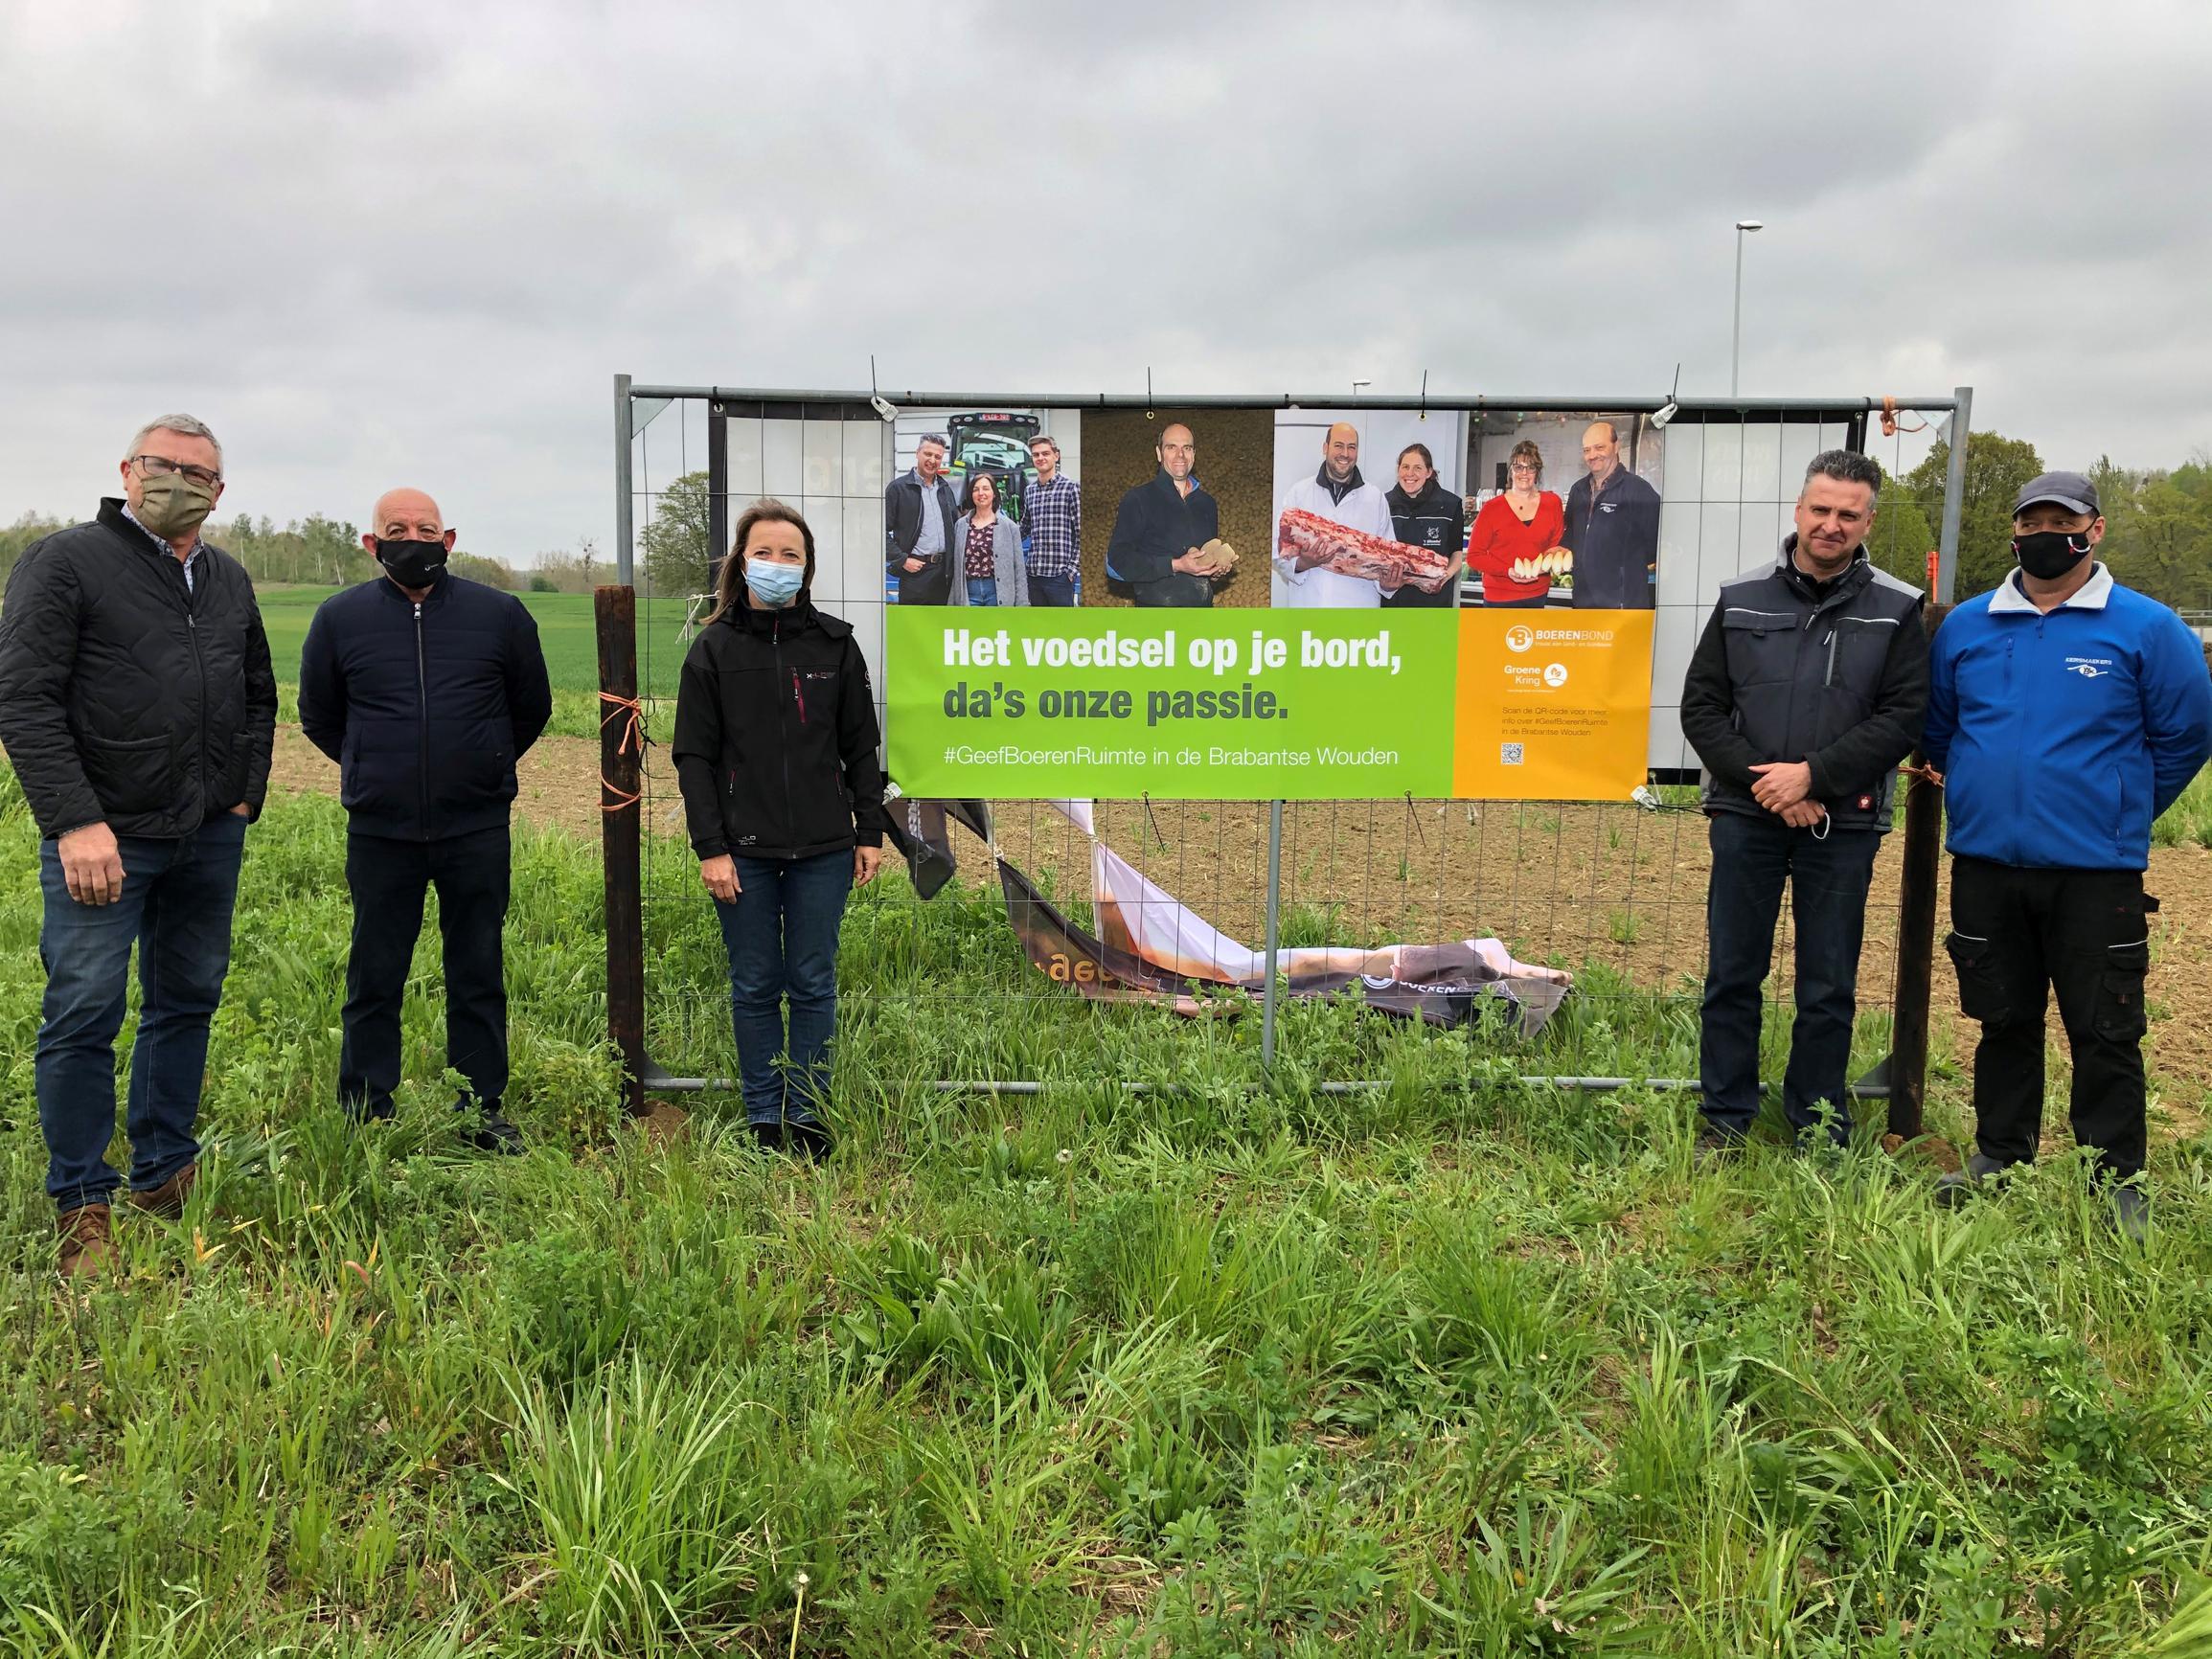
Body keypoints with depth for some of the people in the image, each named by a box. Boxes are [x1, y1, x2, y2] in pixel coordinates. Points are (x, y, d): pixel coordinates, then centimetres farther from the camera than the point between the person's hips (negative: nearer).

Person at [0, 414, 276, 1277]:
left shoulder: (230, 580, 13)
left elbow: (258, 695, 24)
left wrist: (246, 793, 13)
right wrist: (76, 822, -19)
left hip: (211, 837, 6)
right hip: (105, 835, -6)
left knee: (187, 1003, 12)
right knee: (85, 1014, -3)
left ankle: (166, 1177, 26)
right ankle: (83, 1208, 9)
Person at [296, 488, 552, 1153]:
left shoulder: (501, 614, 2)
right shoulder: (340, 617, 2)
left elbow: (532, 707, 16)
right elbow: (318, 715, 17)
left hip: (478, 830, 0)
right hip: (379, 832, 0)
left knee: (479, 976, 8)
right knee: (374, 981, 6)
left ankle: (483, 1112, 19)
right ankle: (364, 1118, 17)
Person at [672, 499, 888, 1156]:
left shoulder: (835, 644, 4)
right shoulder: (715, 648, 1)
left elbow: (861, 746, 8)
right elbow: (694, 756, -1)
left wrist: (870, 831, 4)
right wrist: (710, 848, -7)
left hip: (823, 850, 1)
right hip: (745, 851, -1)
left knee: (813, 985, 8)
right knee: (755, 987, 7)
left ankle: (809, 1114, 20)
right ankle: (764, 1118, 19)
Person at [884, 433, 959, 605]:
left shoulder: (945, 489, 16)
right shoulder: (898, 487, -3)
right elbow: (883, 531, -7)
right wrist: (902, 560, -14)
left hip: (943, 570, 6)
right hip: (915, 569, -6)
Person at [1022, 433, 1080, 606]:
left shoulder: (1070, 488, -4)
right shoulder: (1029, 491, 13)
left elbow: (1080, 532, -5)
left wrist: (1072, 567, -11)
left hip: (1060, 574, -6)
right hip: (1034, 573, 6)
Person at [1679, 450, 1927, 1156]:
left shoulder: (1896, 610, 1)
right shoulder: (1742, 600, 4)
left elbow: (1903, 716, -5)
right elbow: (1701, 706, 3)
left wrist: (1813, 773, -15)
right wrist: (1761, 780, -10)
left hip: (1843, 826, -1)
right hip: (1746, 814, 1)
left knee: (1829, 989, 7)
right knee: (1732, 976, 7)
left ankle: (1821, 1130, 21)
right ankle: (1726, 1119, 20)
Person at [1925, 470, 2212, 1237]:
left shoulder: (2144, 627, -3)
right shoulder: (1965, 627, 6)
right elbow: (1935, 725, 20)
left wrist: (2123, 809, 7)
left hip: (2097, 872, -3)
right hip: (1985, 864, 3)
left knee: (2105, 1032, 2)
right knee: (2003, 1021, 14)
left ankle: (2118, 1181, 14)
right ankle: (1999, 1156, 26)